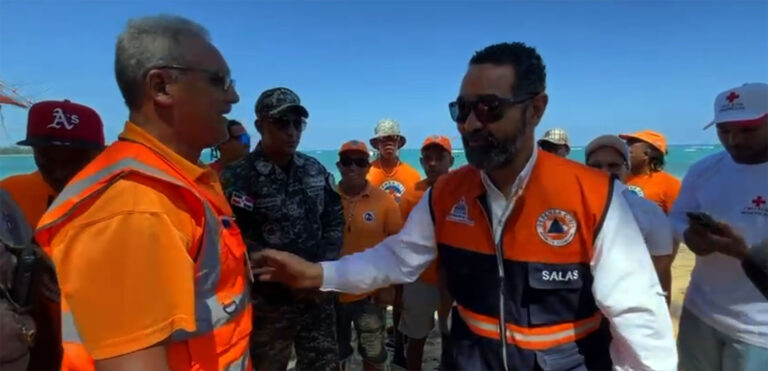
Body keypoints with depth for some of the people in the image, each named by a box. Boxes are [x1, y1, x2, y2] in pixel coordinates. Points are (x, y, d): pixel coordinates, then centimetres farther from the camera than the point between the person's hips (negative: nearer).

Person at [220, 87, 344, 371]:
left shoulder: (315, 170, 5)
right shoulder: (237, 178, -12)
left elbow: (335, 220, 9)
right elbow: (241, 244, -16)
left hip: (318, 295, 5)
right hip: (269, 302, -4)